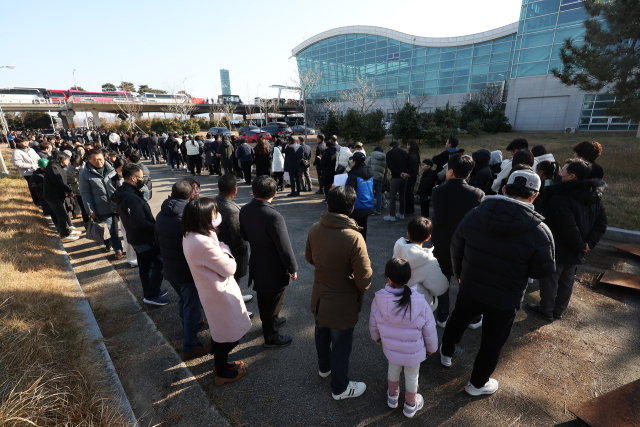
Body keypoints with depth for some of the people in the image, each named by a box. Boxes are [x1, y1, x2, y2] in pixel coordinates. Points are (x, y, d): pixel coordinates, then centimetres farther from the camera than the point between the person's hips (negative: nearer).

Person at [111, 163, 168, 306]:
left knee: (144, 266, 20)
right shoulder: (131, 198, -27)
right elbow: (141, 223, -29)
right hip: (145, 240, -10)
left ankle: (149, 292, 35)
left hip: (136, 239, 10)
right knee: (160, 263, 1)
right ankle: (151, 295, 8)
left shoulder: (123, 194, 6)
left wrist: (154, 223, 5)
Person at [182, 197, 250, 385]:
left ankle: (221, 363, 48)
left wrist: (214, 239, -8)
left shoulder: (189, 236, -3)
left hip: (209, 291, 9)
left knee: (219, 331, 27)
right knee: (230, 335, 13)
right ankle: (222, 373, 34)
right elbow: (229, 268, -22)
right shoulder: (204, 243, -33)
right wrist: (224, 249, -9)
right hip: (221, 294, -9)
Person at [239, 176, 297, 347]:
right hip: (274, 271, -7)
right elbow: (284, 248, -26)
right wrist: (293, 268, -11)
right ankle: (271, 337, 34)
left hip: (257, 265, 8)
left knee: (263, 299, 28)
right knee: (273, 304, 14)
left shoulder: (245, 210, -10)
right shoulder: (274, 217, -33)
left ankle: (269, 321, 54)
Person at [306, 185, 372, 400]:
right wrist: (361, 288, -2)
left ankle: (324, 367, 57)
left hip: (319, 298, 6)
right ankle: (340, 388, 40)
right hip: (343, 303, -5)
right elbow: (364, 278, -24)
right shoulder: (354, 238, -31)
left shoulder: (314, 229, -15)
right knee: (341, 345, 17)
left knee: (322, 334, 29)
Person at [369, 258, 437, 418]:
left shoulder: (379, 300, -27)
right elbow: (429, 331, -15)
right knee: (412, 377, 25)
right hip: (414, 352, -1)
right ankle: (410, 406, 51)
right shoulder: (421, 303, -31)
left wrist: (377, 337, 13)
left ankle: (392, 397, 56)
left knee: (393, 369, 30)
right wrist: (431, 347, 6)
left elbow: (373, 324, -9)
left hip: (390, 349, 2)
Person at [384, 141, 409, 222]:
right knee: (402, 196, 15)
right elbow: (408, 164, 6)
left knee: (392, 196, 1)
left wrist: (399, 173, -14)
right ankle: (401, 214, 22)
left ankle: (392, 216, 3)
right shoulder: (404, 152, 13)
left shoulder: (390, 153, -1)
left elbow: (390, 165, -12)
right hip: (405, 177, 5)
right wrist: (405, 172, -5)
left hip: (396, 177, -5)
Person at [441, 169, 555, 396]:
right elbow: (543, 271, -12)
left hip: (469, 289, 3)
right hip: (504, 301, -2)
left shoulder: (473, 215, -14)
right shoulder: (539, 232, -23)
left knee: (457, 320, 29)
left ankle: (446, 353, 54)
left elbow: (456, 248, -2)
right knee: (492, 343, 19)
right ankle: (477, 384, 40)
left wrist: (459, 273, 15)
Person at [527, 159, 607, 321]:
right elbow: (601, 223, 5)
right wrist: (589, 243, -1)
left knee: (549, 281, 9)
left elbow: (568, 228, -30)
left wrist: (580, 245, -14)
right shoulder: (594, 197, 3)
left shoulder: (561, 198, -27)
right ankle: (559, 310, 35)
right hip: (577, 253, 8)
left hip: (558, 250, -8)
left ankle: (546, 311, 24)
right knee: (567, 281, 20)